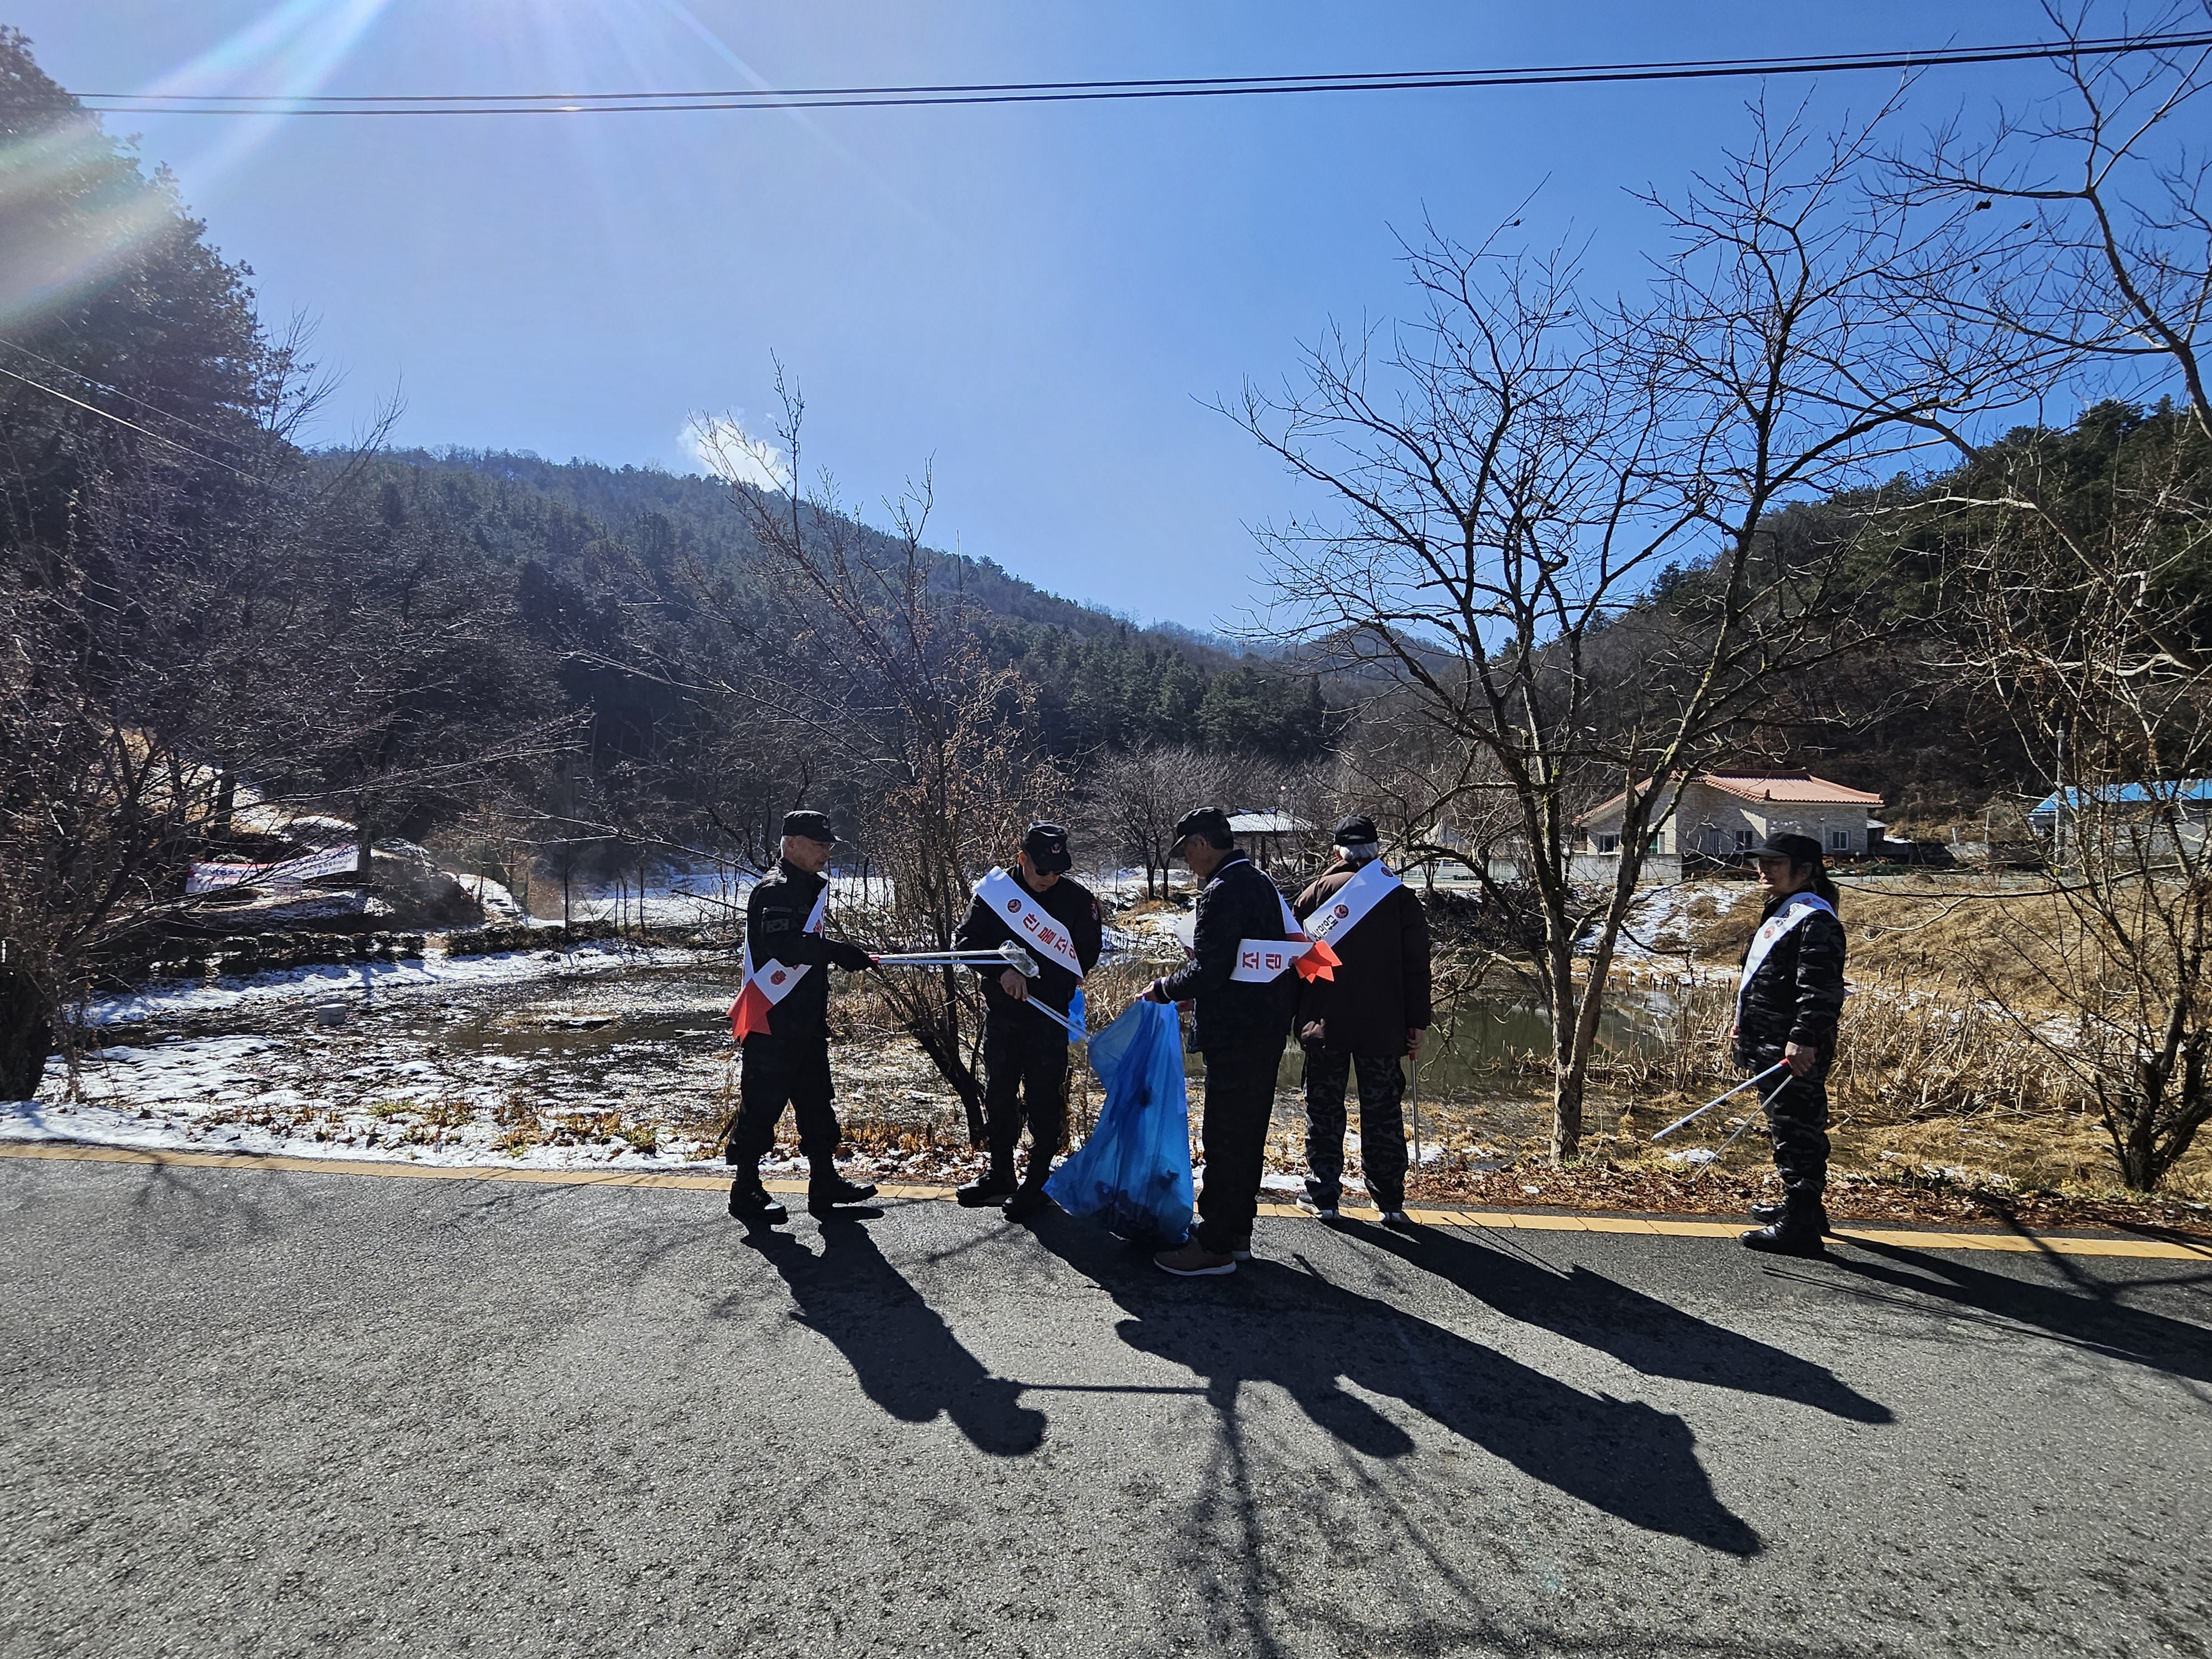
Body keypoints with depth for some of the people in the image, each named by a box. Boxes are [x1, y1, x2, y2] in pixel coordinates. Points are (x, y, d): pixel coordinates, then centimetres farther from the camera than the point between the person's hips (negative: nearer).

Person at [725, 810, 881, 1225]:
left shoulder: (810, 888, 16)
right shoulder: (773, 891, -15)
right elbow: (782, 946, -31)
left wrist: (842, 954, 18)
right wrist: (835, 950, -35)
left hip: (805, 1018, 10)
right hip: (771, 1020, -10)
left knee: (816, 1100, 13)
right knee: (762, 1103, -2)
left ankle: (824, 1183, 21)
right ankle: (746, 1191, 10)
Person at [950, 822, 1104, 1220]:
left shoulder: (1077, 897, -5)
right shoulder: (994, 890, -3)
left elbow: (1088, 952, 3)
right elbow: (966, 939, -5)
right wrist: (1002, 971, -21)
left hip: (1050, 1015, -2)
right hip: (1000, 1011, 3)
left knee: (1044, 1098, 2)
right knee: (998, 1094, 14)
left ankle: (1038, 1180, 16)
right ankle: (999, 1174, 30)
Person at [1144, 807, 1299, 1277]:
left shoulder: (1223, 891, -16)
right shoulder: (1263, 885, 15)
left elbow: (1208, 971, -21)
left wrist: (1163, 989, -5)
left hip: (1236, 1035, -10)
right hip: (1268, 1030, 10)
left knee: (1224, 1137, -4)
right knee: (1248, 1134, 16)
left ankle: (1215, 1246, 3)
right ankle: (1237, 1232, 27)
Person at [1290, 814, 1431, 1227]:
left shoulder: (1320, 891, -2)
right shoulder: (1402, 898, 2)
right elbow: (1416, 968, 2)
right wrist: (1417, 1023, 7)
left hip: (1325, 1023, -1)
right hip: (1382, 1026, 1)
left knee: (1324, 1108, 8)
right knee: (1382, 1112, 9)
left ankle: (1323, 1196, 13)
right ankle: (1390, 1202, 14)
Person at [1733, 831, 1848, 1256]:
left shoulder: (1815, 921, -16)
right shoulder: (1779, 914, 18)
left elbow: (1820, 989, -24)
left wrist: (1804, 1039, -29)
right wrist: (1746, 1021, 28)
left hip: (1795, 1053, -11)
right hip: (1770, 1048, 11)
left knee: (1797, 1133, -7)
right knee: (1789, 1130, 20)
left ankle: (1799, 1225, -3)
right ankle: (1801, 1206, 33)